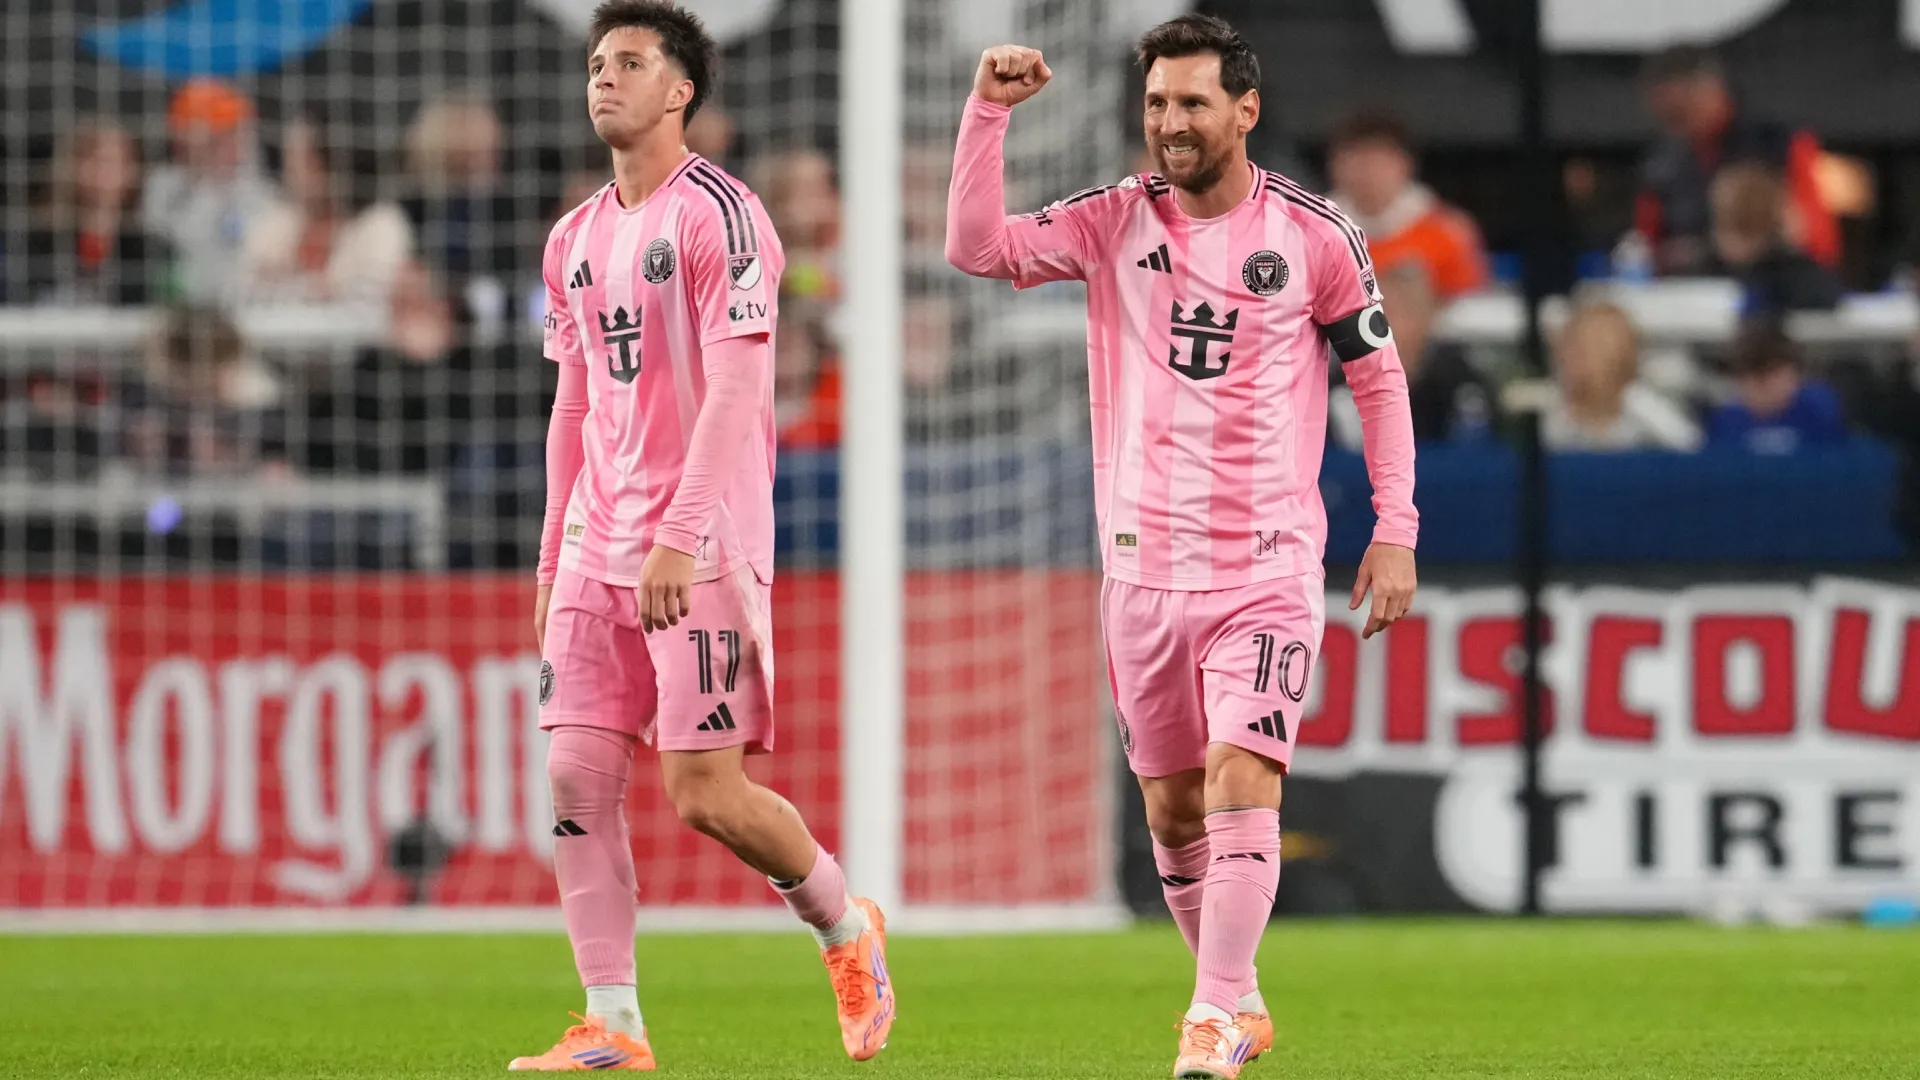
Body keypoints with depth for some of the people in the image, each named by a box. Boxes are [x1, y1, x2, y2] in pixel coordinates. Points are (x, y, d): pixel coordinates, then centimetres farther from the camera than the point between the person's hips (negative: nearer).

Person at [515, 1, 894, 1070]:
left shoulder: (720, 213, -9)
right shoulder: (576, 240, 16)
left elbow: (735, 390, -16)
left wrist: (680, 537, -23)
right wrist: (555, 557, 18)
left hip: (705, 546, -7)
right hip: (599, 546, 7)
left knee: (707, 792, -10)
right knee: (578, 775, -3)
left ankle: (848, 926, 16)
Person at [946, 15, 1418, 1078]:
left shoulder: (1315, 237, -2)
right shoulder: (1114, 221, 1)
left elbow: (1379, 378, 6)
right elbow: (976, 245, -10)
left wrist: (1394, 533, 2)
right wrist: (988, 112, -20)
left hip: (1268, 569, -3)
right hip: (1144, 565, 3)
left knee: (1241, 782, -17)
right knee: (1171, 804, 9)